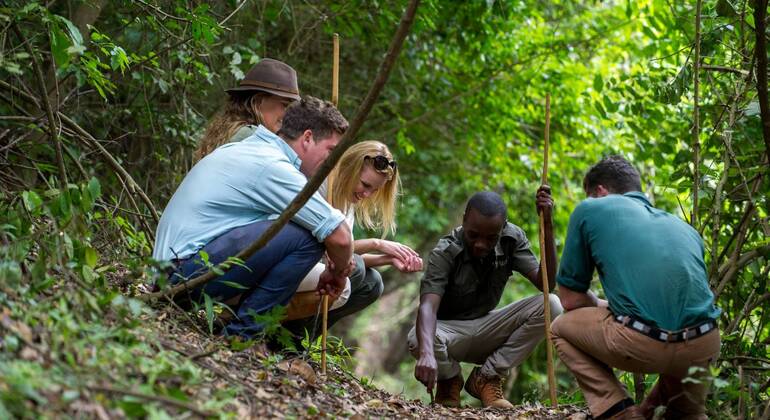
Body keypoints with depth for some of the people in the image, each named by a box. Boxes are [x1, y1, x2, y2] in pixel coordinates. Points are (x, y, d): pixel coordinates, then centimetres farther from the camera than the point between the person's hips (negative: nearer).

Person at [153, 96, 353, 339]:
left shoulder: (241, 149, 17)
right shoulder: (274, 167, -13)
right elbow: (339, 236, -16)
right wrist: (338, 272, 6)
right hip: (192, 270, -10)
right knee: (307, 236, -18)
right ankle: (245, 332, -9)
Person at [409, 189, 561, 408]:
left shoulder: (512, 239, -12)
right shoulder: (445, 253, -24)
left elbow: (545, 283, -20)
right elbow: (428, 305, -38)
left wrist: (547, 226, -28)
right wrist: (427, 353, -57)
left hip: (485, 329, 4)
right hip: (449, 329, -3)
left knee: (551, 305, -21)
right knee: (418, 340, -40)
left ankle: (486, 377, -6)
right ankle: (449, 380, 0)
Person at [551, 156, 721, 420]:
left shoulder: (589, 210, 14)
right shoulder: (684, 228, 28)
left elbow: (570, 299, 16)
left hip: (643, 344, -6)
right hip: (705, 348, 6)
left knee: (561, 329, 25)